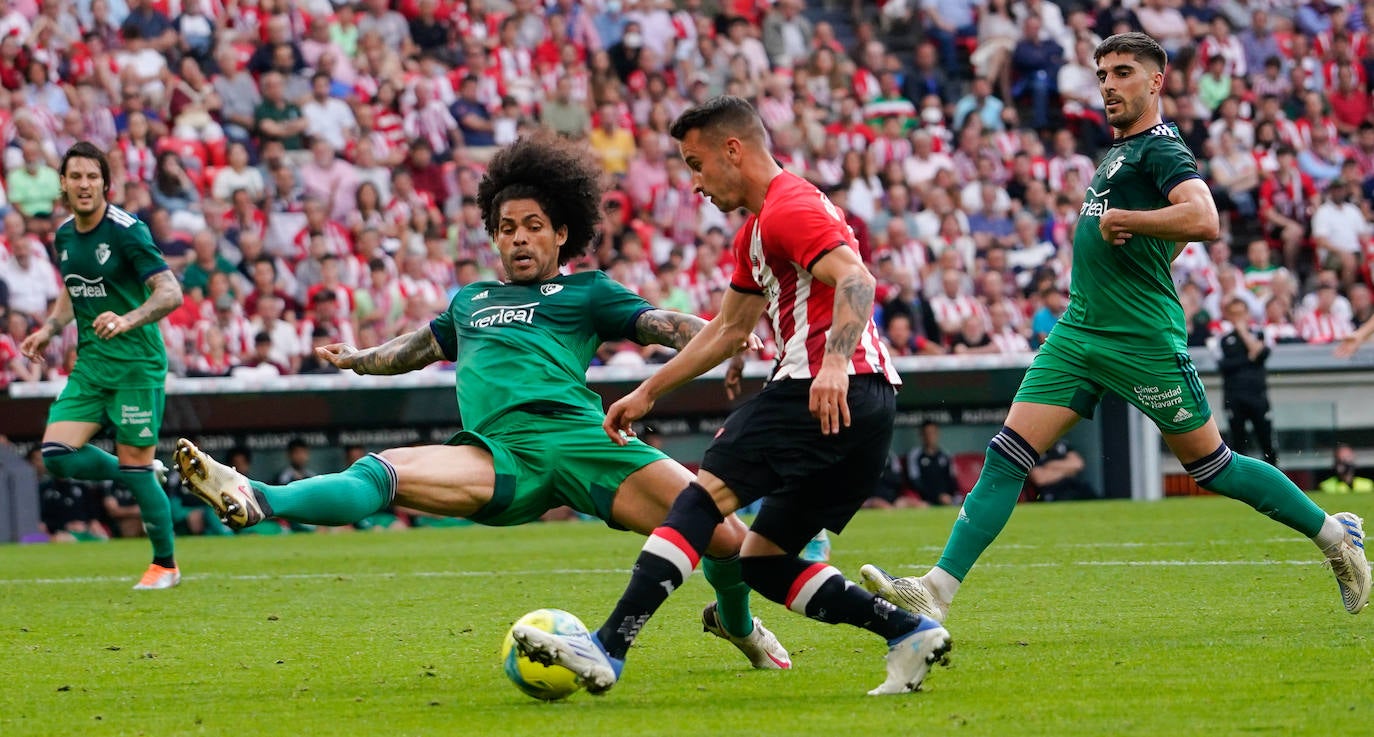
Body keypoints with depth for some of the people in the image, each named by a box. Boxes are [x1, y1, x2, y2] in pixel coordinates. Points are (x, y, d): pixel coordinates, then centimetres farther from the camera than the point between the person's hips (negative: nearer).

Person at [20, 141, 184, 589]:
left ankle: (165, 565, 13)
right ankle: (140, 476, 16)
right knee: (57, 454, -8)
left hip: (136, 363, -6)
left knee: (136, 467, -4)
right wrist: (49, 329, 11)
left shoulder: (126, 231, -13)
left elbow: (171, 292, -19)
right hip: (90, 363, 7)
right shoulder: (63, 236, 8)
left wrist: (128, 320, -35)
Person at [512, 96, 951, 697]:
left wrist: (834, 362, -36)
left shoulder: (790, 207, -6)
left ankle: (608, 648, -27)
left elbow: (856, 280, -22)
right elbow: (728, 328, 35)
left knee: (705, 493, -17)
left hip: (822, 392, -10)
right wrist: (648, 392, 35)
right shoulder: (756, 232, 27)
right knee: (762, 562, 9)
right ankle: (910, 633, 3)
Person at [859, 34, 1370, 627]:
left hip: (1143, 343, -8)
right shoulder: (1119, 151, 18)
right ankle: (937, 589, -9)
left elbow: (1202, 221, -27)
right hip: (1077, 333, 8)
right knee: (1007, 456, -4)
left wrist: (1122, 220, -20)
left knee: (1211, 465, 3)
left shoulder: (1161, 149, -10)